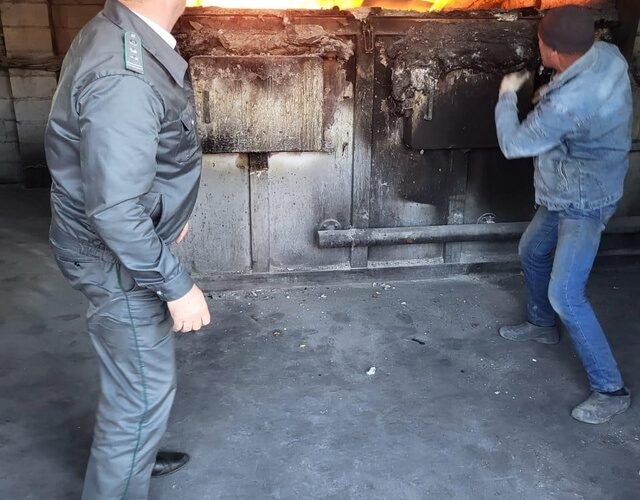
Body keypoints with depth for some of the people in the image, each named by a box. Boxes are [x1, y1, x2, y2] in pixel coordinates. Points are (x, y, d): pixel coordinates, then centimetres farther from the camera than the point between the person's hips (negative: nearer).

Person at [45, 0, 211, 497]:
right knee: (144, 390, 6)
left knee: (134, 374, 26)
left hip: (132, 239, 10)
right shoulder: (123, 78, -31)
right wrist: (177, 285, -22)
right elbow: (115, 210, -31)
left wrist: (170, 210, 23)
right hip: (117, 256, -10)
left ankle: (131, 455, 49)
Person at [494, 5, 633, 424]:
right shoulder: (607, 54, -9)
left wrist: (507, 96, -5)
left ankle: (612, 390, 2)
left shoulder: (568, 103, -35)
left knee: (565, 294, -11)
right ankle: (542, 325, 47)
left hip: (583, 203, -10)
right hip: (567, 194, 10)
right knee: (532, 252, 25)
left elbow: (513, 145, -19)